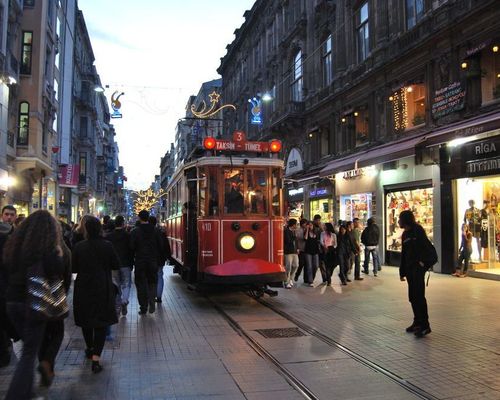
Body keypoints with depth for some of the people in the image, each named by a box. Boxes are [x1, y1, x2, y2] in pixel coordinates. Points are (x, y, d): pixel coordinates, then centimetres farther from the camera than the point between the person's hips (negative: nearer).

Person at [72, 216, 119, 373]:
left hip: (83, 288, 1)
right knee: (101, 321, 2)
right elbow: (116, 266, -3)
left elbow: (73, 268, -3)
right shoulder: (107, 246, -10)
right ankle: (96, 357, -9)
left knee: (85, 319, 19)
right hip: (103, 289, -1)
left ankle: (90, 348, 37)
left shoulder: (79, 246, -8)